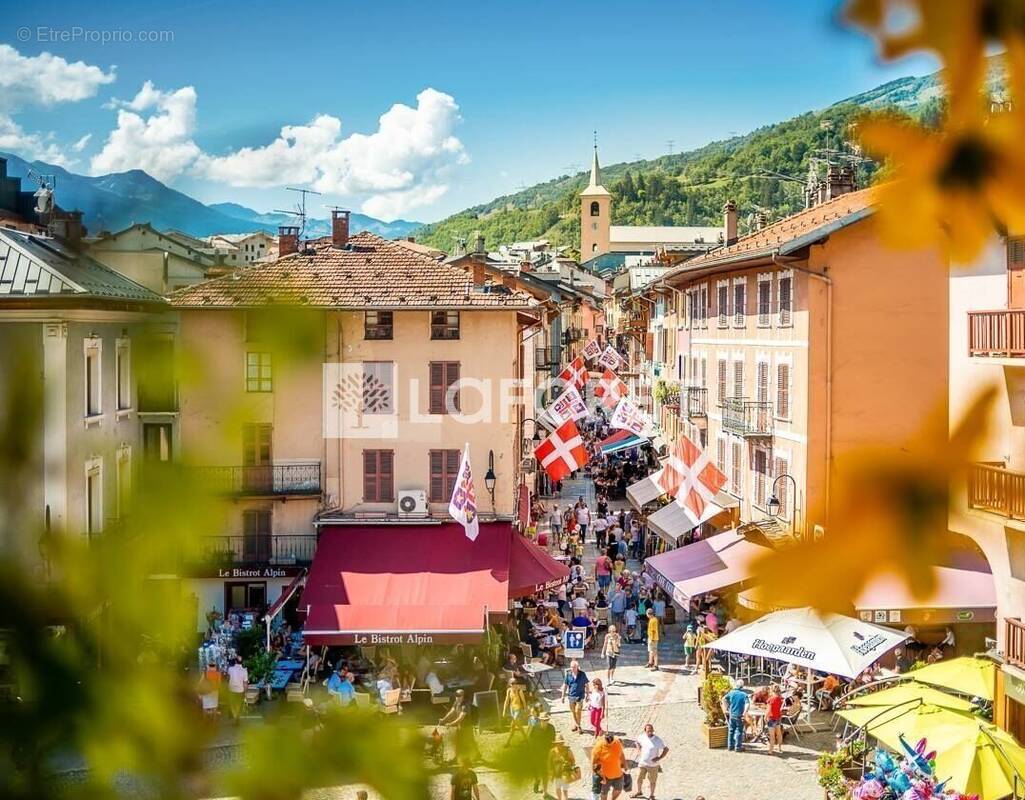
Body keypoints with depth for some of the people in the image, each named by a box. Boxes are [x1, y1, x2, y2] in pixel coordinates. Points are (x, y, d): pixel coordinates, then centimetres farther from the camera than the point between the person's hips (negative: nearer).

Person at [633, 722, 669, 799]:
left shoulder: (658, 740, -18)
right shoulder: (642, 737, -9)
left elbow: (666, 749, -10)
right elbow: (637, 742, 16)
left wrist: (659, 758, -15)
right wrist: (639, 751, 6)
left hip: (653, 764, -3)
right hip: (642, 763, 3)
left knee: (652, 781, 9)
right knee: (639, 778, 15)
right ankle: (638, 792, 39)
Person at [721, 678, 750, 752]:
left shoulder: (731, 692, -1)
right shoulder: (744, 694, -9)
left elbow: (724, 699, -8)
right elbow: (747, 704, -22)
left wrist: (726, 709, -1)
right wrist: (744, 714, -18)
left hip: (731, 715, 3)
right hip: (739, 716, -3)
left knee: (731, 730, 16)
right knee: (739, 731, 6)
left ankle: (730, 746, 23)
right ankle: (738, 747, 10)